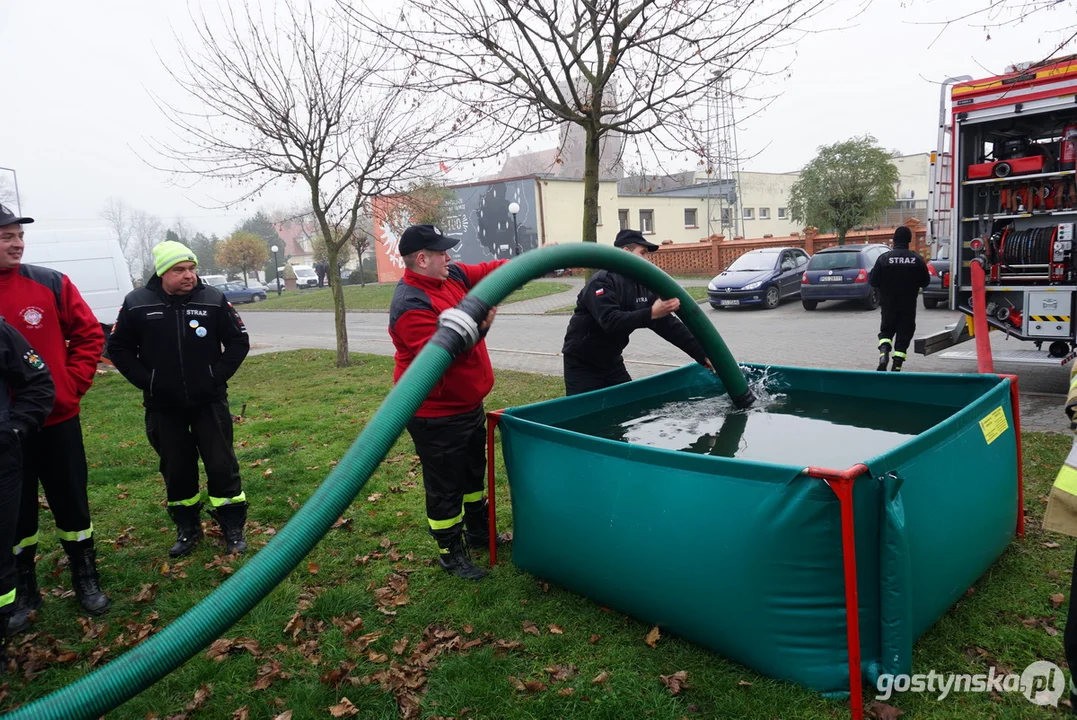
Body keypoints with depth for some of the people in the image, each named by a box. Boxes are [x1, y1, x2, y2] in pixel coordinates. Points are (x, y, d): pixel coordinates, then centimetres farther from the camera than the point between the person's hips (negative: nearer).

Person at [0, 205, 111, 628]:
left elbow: (89, 334, 4)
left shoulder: (51, 284, -2)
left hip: (58, 419, 0)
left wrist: (74, 382, -4)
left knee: (72, 504, 11)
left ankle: (86, 582, 27)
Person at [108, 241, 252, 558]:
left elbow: (239, 341, 2)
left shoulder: (214, 299, -6)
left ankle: (233, 528, 15)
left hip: (209, 401, -1)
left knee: (222, 465, 2)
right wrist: (144, 380, -4)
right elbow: (118, 348, 5)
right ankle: (187, 529, 28)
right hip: (163, 406, 1)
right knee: (176, 469, 12)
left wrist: (218, 375, -6)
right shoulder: (136, 303, -4)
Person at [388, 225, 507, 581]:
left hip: (469, 404, 10)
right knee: (446, 487, 6)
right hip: (436, 415, -9)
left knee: (475, 472, 25)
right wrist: (478, 327, -39)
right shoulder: (410, 305, -25)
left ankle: (480, 531, 45)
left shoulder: (453, 275, 2)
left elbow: (489, 271, 8)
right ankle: (450, 552, 25)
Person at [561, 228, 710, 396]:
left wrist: (703, 356, -8)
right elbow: (610, 321, -35)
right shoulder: (601, 282, -21)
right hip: (581, 363, -7)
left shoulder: (642, 286, 1)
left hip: (611, 361, 7)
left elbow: (667, 324, -2)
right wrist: (651, 313, -43)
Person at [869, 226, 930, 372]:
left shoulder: (884, 258, -11)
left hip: (888, 304, 0)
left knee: (886, 330, 15)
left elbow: (873, 281, -8)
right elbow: (925, 282, 3)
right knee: (904, 334, 8)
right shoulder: (917, 259, -6)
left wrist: (870, 274, 11)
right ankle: (896, 367, 5)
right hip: (908, 305, 1)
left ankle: (884, 354, -11)